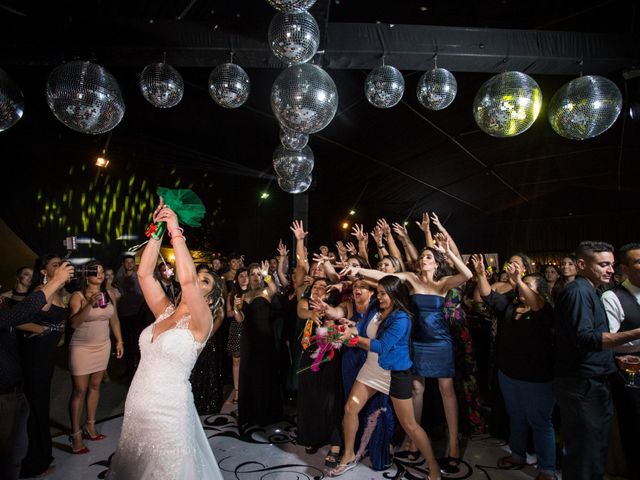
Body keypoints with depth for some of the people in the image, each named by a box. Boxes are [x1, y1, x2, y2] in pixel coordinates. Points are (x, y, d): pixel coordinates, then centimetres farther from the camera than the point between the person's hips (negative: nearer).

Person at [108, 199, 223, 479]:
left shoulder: (201, 322, -14)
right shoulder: (164, 312, 4)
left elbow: (186, 279, -30)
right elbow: (144, 274, -3)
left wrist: (176, 231, -25)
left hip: (168, 411, -6)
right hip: (136, 406, 6)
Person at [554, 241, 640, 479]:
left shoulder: (589, 291, 16)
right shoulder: (577, 291, -17)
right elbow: (584, 339, -28)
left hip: (593, 383, 10)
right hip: (582, 385, -10)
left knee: (596, 448, 19)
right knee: (584, 453, -1)